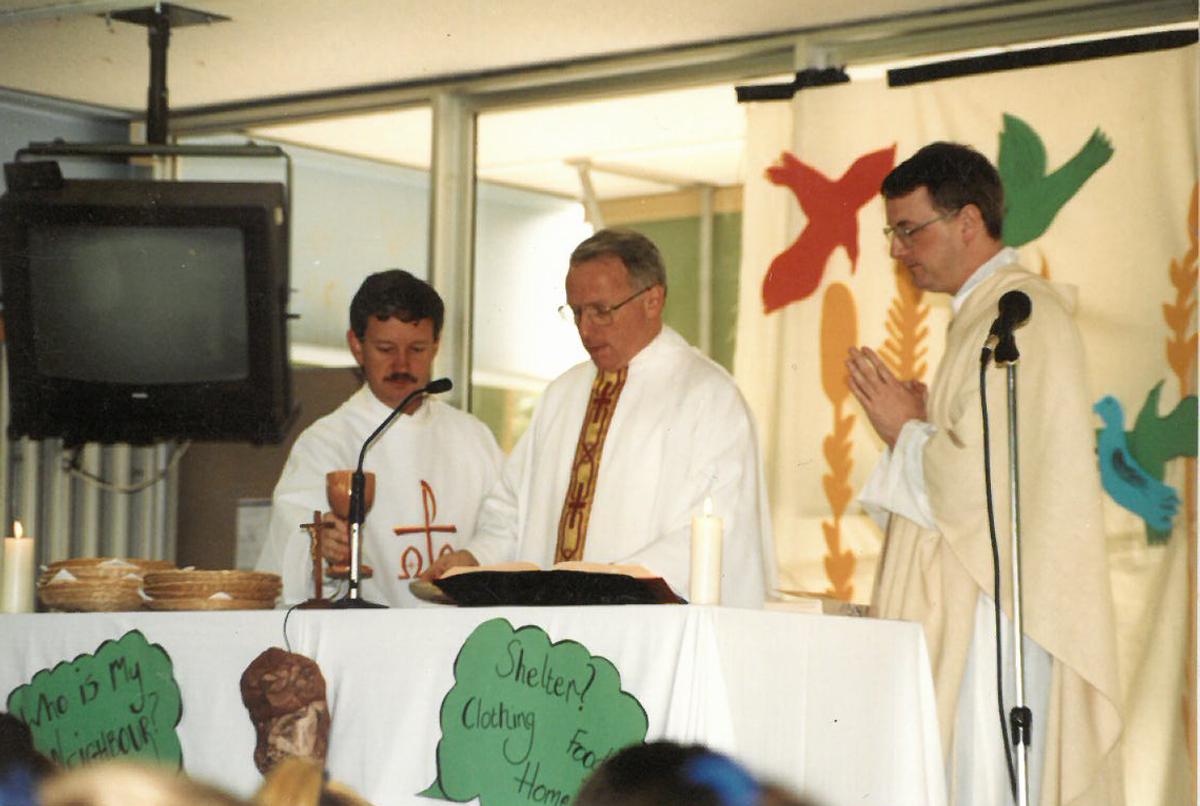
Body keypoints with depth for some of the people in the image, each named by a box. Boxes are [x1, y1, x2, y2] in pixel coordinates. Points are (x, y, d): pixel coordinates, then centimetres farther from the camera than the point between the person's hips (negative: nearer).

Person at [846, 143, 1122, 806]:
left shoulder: (1021, 318, -13)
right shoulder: (983, 312, 19)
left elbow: (985, 476, -21)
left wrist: (906, 431, -6)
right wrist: (920, 421, 9)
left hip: (995, 610, -10)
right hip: (965, 609, 10)